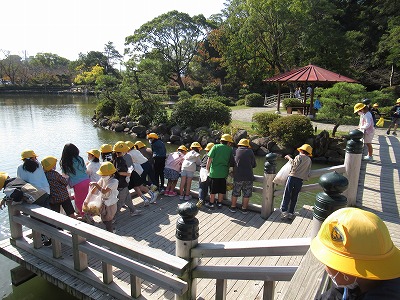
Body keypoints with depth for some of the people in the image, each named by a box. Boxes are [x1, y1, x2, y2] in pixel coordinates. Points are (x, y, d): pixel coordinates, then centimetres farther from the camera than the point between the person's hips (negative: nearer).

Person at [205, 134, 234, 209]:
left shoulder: (215, 147, -6)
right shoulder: (230, 149, -1)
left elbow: (209, 159, -8)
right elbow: (231, 161, 3)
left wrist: (207, 169, 4)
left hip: (214, 172, -1)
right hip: (224, 173, 2)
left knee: (213, 189, 9)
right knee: (221, 189, 15)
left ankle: (211, 203, 19)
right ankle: (219, 203, 25)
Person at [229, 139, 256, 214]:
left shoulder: (235, 151, 0)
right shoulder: (250, 152, -1)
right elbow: (254, 165, 4)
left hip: (237, 176, 1)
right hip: (248, 177, 0)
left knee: (235, 193, 15)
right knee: (247, 194, 12)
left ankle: (233, 207, 24)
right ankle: (244, 208, 18)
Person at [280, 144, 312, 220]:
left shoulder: (299, 157, 0)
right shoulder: (309, 160, 14)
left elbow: (294, 164, -14)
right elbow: (308, 171, 11)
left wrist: (289, 158, -2)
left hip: (293, 177, -4)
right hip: (300, 180, 5)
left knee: (287, 195, -3)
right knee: (294, 197, 11)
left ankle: (284, 211, -10)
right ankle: (291, 213, 12)